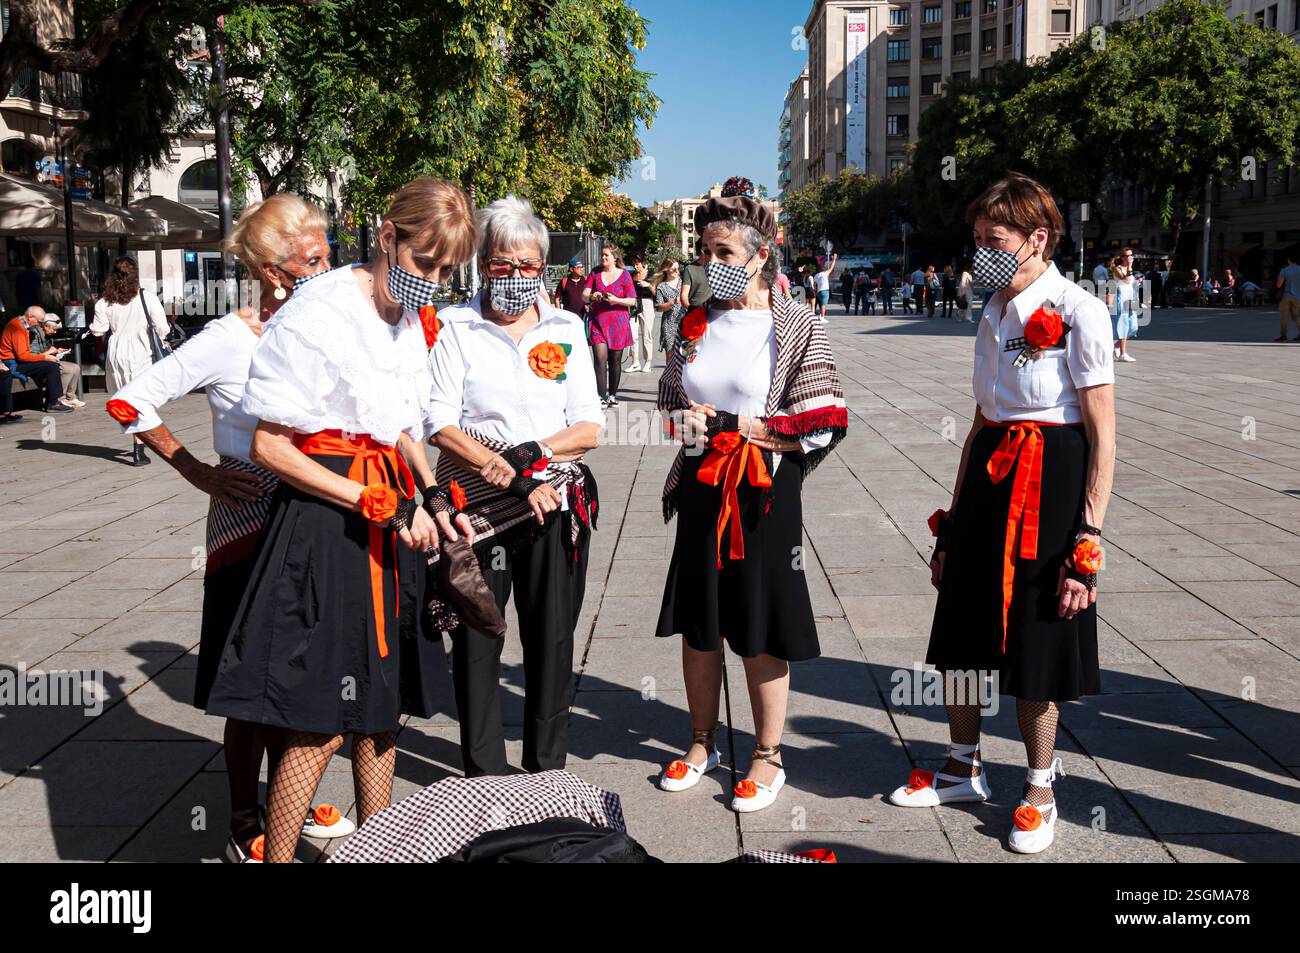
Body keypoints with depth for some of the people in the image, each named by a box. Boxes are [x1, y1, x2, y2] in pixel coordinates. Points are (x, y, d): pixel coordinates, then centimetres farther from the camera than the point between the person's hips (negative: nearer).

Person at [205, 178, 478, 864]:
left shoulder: (407, 318, 12)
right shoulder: (321, 312, -13)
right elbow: (269, 447, -15)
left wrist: (432, 498, 5)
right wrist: (379, 504, -17)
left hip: (392, 519, 8)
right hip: (325, 529, -8)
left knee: (382, 710, 15)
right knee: (318, 728, -6)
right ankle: (276, 856, 7)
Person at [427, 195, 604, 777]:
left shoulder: (565, 330, 8)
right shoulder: (455, 330, 0)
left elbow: (589, 428, 4)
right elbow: (440, 426, -8)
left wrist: (529, 455, -14)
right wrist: (514, 480, -15)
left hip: (556, 504, 2)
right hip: (475, 505, -2)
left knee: (551, 638, 9)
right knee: (476, 638, 5)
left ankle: (548, 766, 23)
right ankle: (482, 769, 20)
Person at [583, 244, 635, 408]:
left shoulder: (624, 275, 3)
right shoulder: (595, 274, 11)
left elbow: (632, 301, 0)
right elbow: (584, 295, 6)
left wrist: (615, 300, -16)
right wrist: (591, 296, -17)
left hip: (618, 323, -1)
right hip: (598, 322, 1)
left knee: (615, 360, 5)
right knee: (600, 359, -12)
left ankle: (613, 395, 17)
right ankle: (602, 397, -14)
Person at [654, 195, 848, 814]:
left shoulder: (796, 327, -7)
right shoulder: (697, 321, 7)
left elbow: (823, 424, -13)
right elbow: (668, 400, 17)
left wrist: (735, 428, -15)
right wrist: (686, 421, -6)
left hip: (763, 492, -5)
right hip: (700, 490, 5)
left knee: (761, 629, 3)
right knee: (697, 622, 12)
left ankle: (769, 756, 19)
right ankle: (702, 741, 30)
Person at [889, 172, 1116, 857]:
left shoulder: (1078, 312, -10)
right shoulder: (995, 315, 11)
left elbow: (1103, 437, -12)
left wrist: (1087, 542, -17)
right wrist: (952, 525, 15)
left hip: (1050, 487, -7)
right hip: (986, 481, 7)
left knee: (1035, 645, 4)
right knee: (960, 633, 13)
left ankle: (1039, 792, 23)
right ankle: (962, 768, 33)